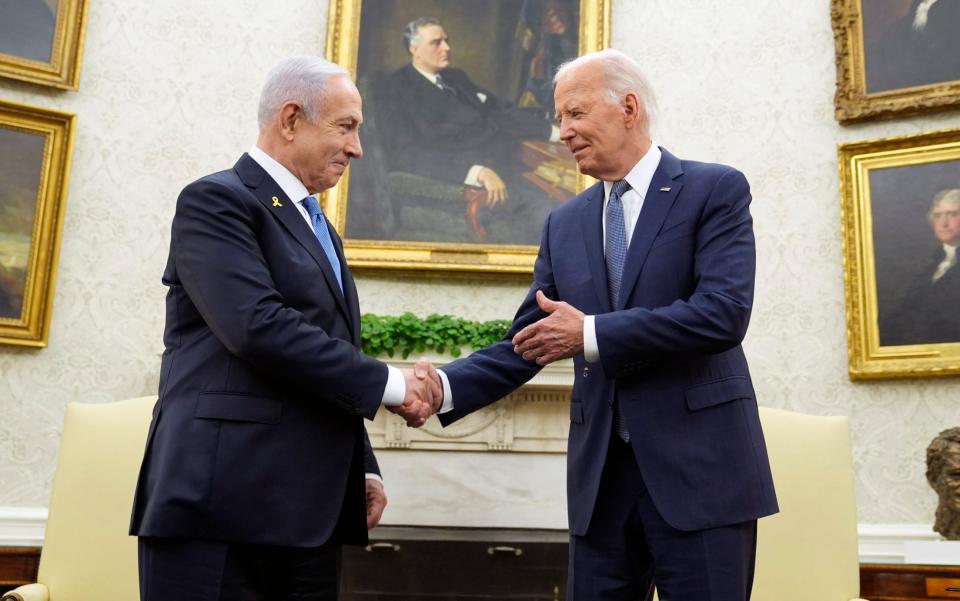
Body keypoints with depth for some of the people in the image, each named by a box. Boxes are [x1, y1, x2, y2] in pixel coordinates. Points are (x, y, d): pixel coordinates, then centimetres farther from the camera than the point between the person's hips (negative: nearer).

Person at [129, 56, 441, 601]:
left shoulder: (317, 226, 22)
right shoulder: (217, 200, -5)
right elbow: (259, 328, -20)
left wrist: (362, 469, 14)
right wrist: (389, 384, -14)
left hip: (307, 509, 8)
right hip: (224, 502, -8)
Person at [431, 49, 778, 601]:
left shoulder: (715, 190, -3)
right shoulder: (565, 224, 12)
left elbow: (724, 313, -16)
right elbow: (526, 342, 9)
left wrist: (591, 333, -16)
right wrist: (447, 387, -8)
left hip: (700, 466, -4)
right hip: (600, 471, 5)